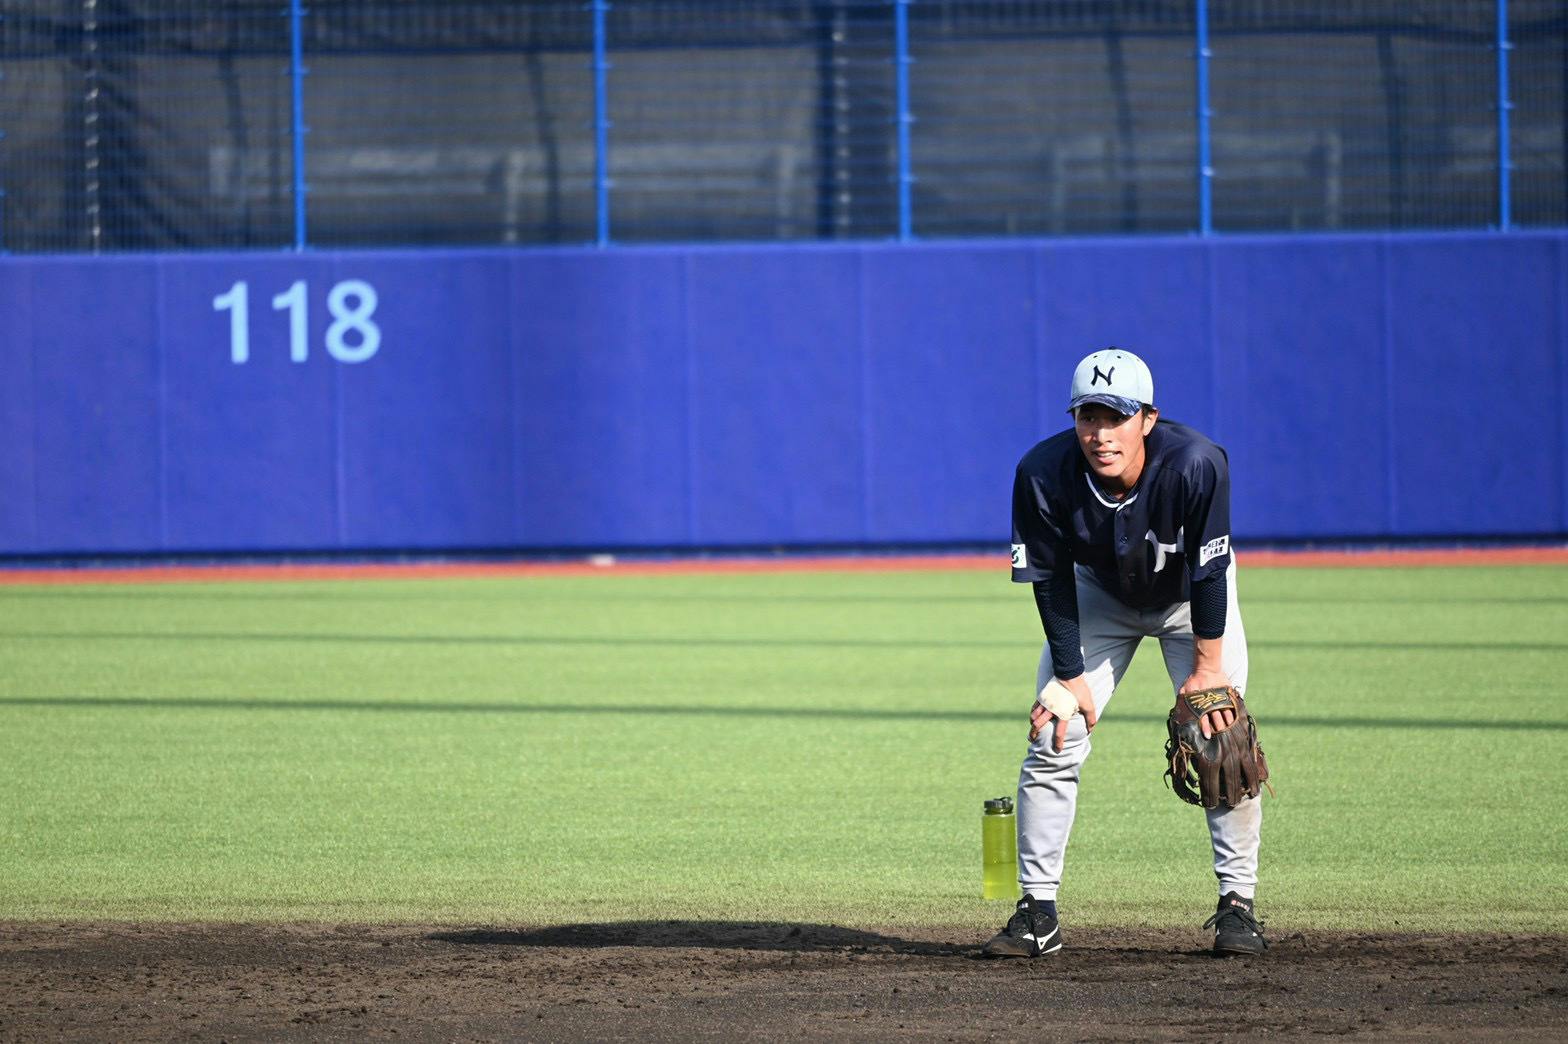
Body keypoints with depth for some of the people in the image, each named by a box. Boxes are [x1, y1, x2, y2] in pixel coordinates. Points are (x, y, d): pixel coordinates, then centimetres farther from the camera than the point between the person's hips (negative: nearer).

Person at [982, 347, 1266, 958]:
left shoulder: (1195, 464, -37)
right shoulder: (1042, 475, -32)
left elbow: (1209, 572, -25)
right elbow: (1050, 582, -19)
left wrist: (1208, 667, -20)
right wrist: (1070, 676, -18)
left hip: (1191, 598, -2)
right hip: (1098, 595, 2)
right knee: (1052, 742, -7)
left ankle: (1237, 904, -2)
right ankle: (1037, 913, 0)